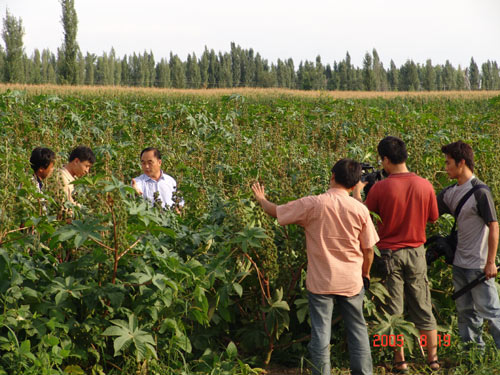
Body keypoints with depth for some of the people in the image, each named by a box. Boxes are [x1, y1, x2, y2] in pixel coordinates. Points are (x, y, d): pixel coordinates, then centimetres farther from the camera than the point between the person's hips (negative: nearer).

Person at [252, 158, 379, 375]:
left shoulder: (312, 204, -11)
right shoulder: (360, 210, -7)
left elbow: (276, 212, 0)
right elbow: (368, 249, 1)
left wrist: (261, 199, 22)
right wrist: (365, 273, 20)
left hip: (320, 282, -2)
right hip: (351, 282, 2)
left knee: (320, 334, 4)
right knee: (358, 331, 14)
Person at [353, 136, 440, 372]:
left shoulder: (380, 188, -16)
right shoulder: (425, 185, -7)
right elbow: (433, 218, 5)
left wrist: (357, 191, 10)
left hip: (389, 253, -2)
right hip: (416, 252, 3)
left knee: (393, 310, 8)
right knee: (423, 307, 14)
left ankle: (400, 361, 11)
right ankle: (433, 358, 17)